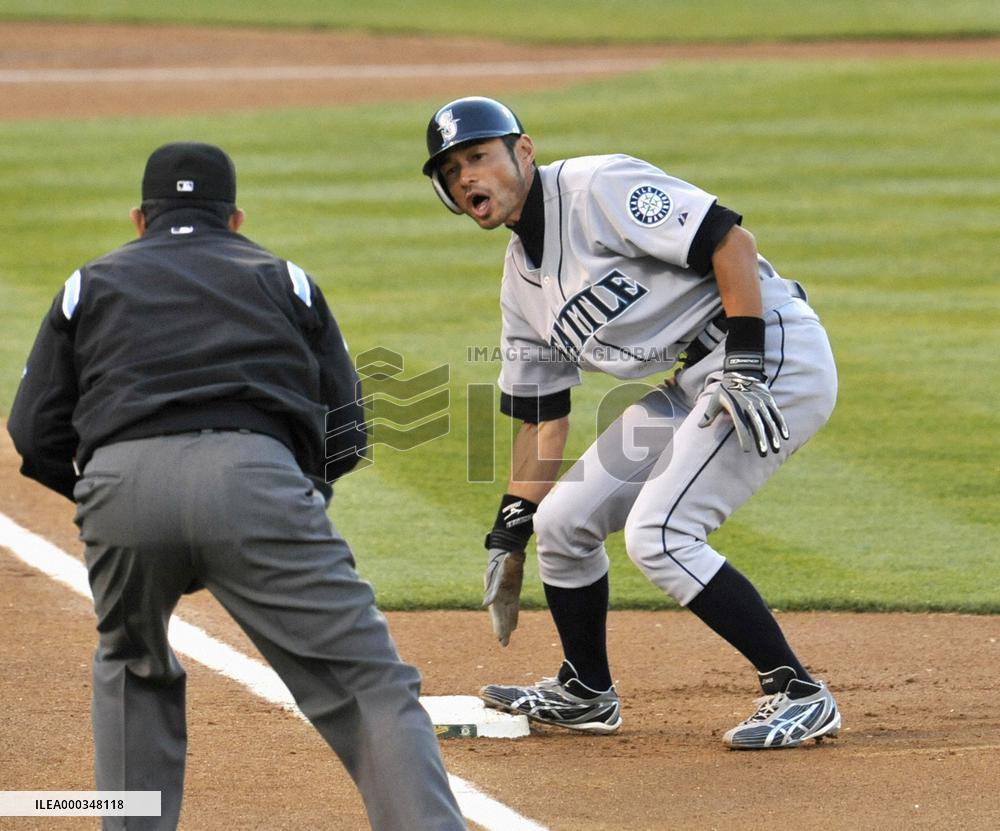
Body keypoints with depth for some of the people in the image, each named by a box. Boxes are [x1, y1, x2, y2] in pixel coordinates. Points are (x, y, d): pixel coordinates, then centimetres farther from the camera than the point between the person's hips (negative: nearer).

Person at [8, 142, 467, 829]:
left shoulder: (89, 285, 29)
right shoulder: (284, 279, 28)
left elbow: (35, 436, 20)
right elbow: (344, 432, 20)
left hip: (119, 488, 2)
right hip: (254, 480, -2)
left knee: (133, 669, 29)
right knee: (369, 684, -4)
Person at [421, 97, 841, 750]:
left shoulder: (597, 188, -13)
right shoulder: (523, 280, 14)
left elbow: (730, 241, -19)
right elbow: (541, 418, 19)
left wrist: (744, 367, -25)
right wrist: (508, 539, 17)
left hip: (774, 352, -9)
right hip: (693, 383, 9)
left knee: (658, 534, -20)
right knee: (563, 521, 11)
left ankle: (800, 695, -13)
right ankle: (585, 695, 31)